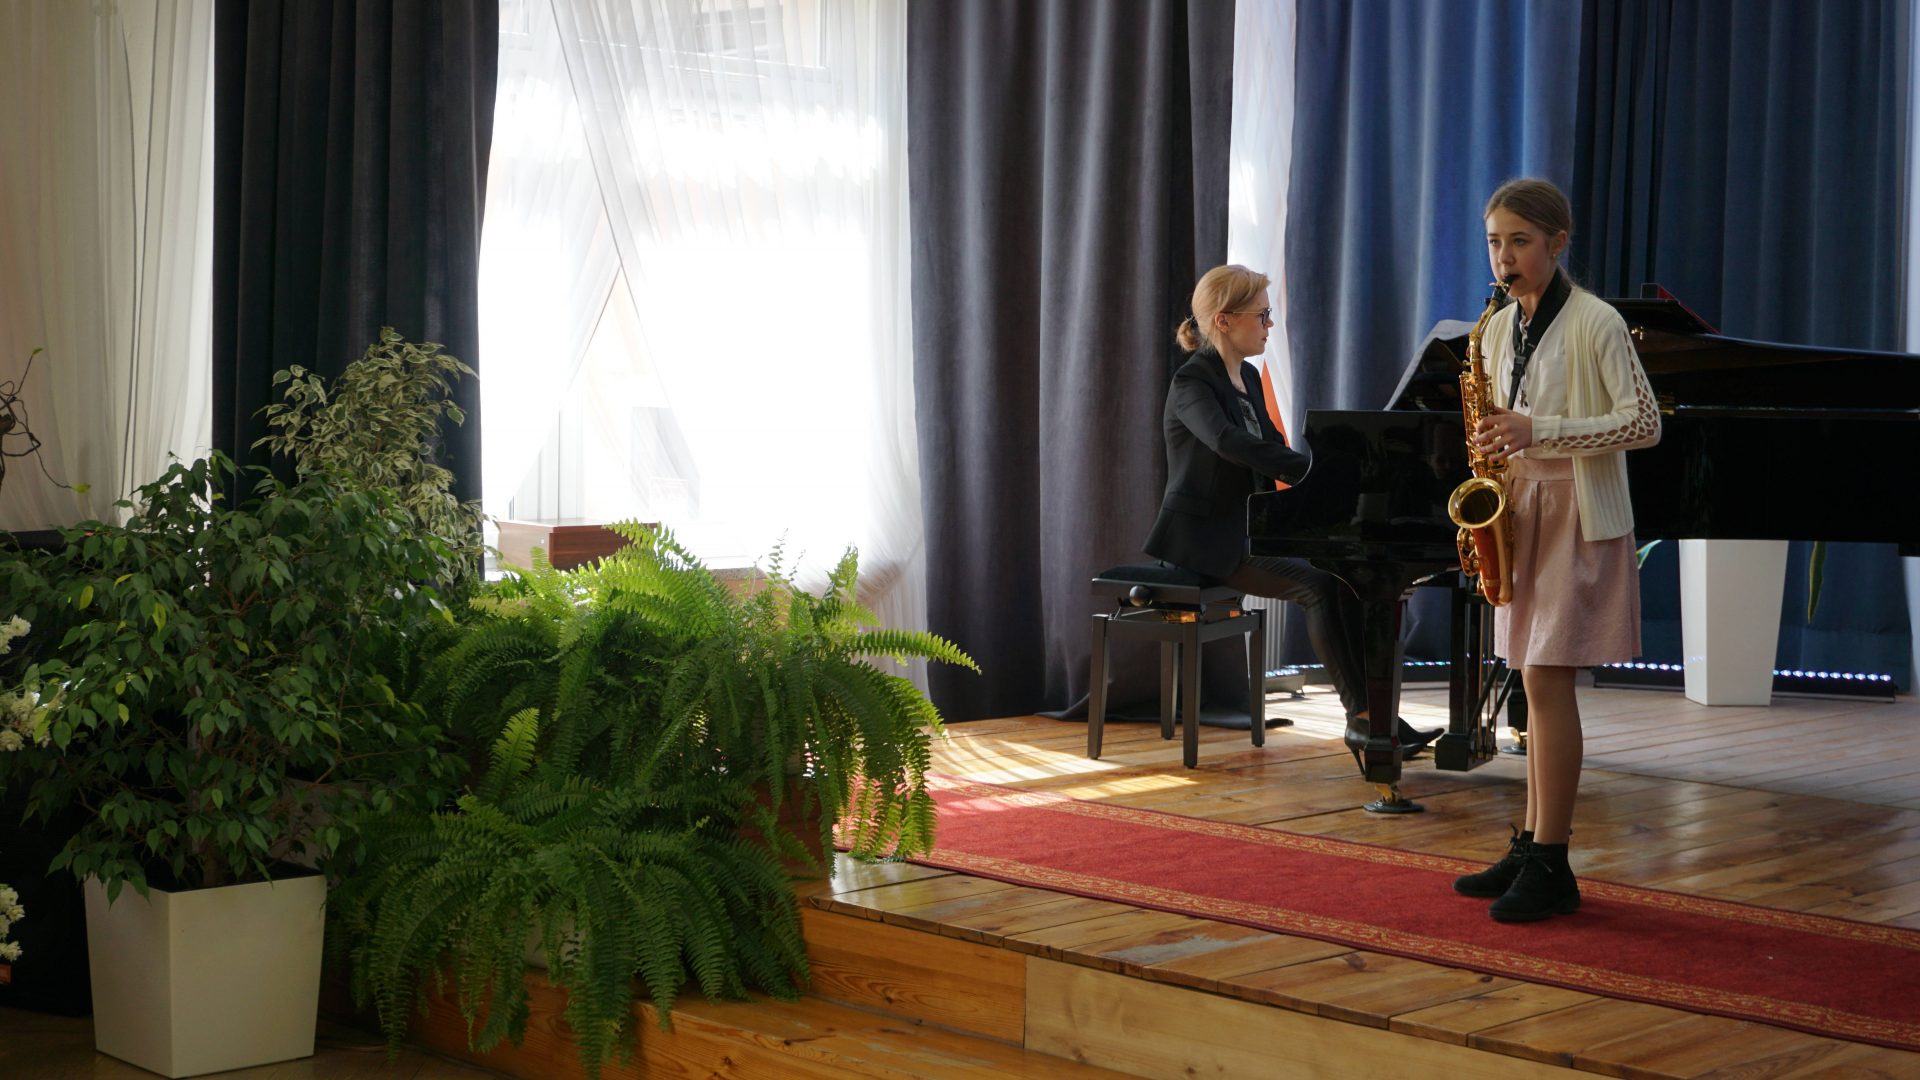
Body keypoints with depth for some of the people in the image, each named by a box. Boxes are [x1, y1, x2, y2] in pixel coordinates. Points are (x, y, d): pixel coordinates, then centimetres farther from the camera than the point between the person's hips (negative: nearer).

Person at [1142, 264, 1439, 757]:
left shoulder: (1249, 379, 15)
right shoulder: (1192, 382, -13)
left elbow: (1274, 452, 15)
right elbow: (1230, 443, -32)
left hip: (1249, 528, 8)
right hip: (1206, 539, -8)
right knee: (1318, 585, -24)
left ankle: (1372, 711, -15)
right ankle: (1362, 713, -17)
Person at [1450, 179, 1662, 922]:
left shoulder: (1595, 324, -10)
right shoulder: (1499, 330, 10)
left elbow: (1644, 424, -15)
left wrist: (1539, 432, -23)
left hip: (1579, 517, -7)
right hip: (1521, 514, 7)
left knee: (1546, 679, -11)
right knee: (1538, 683, 10)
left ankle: (1550, 868, -6)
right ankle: (1532, 847, 15)